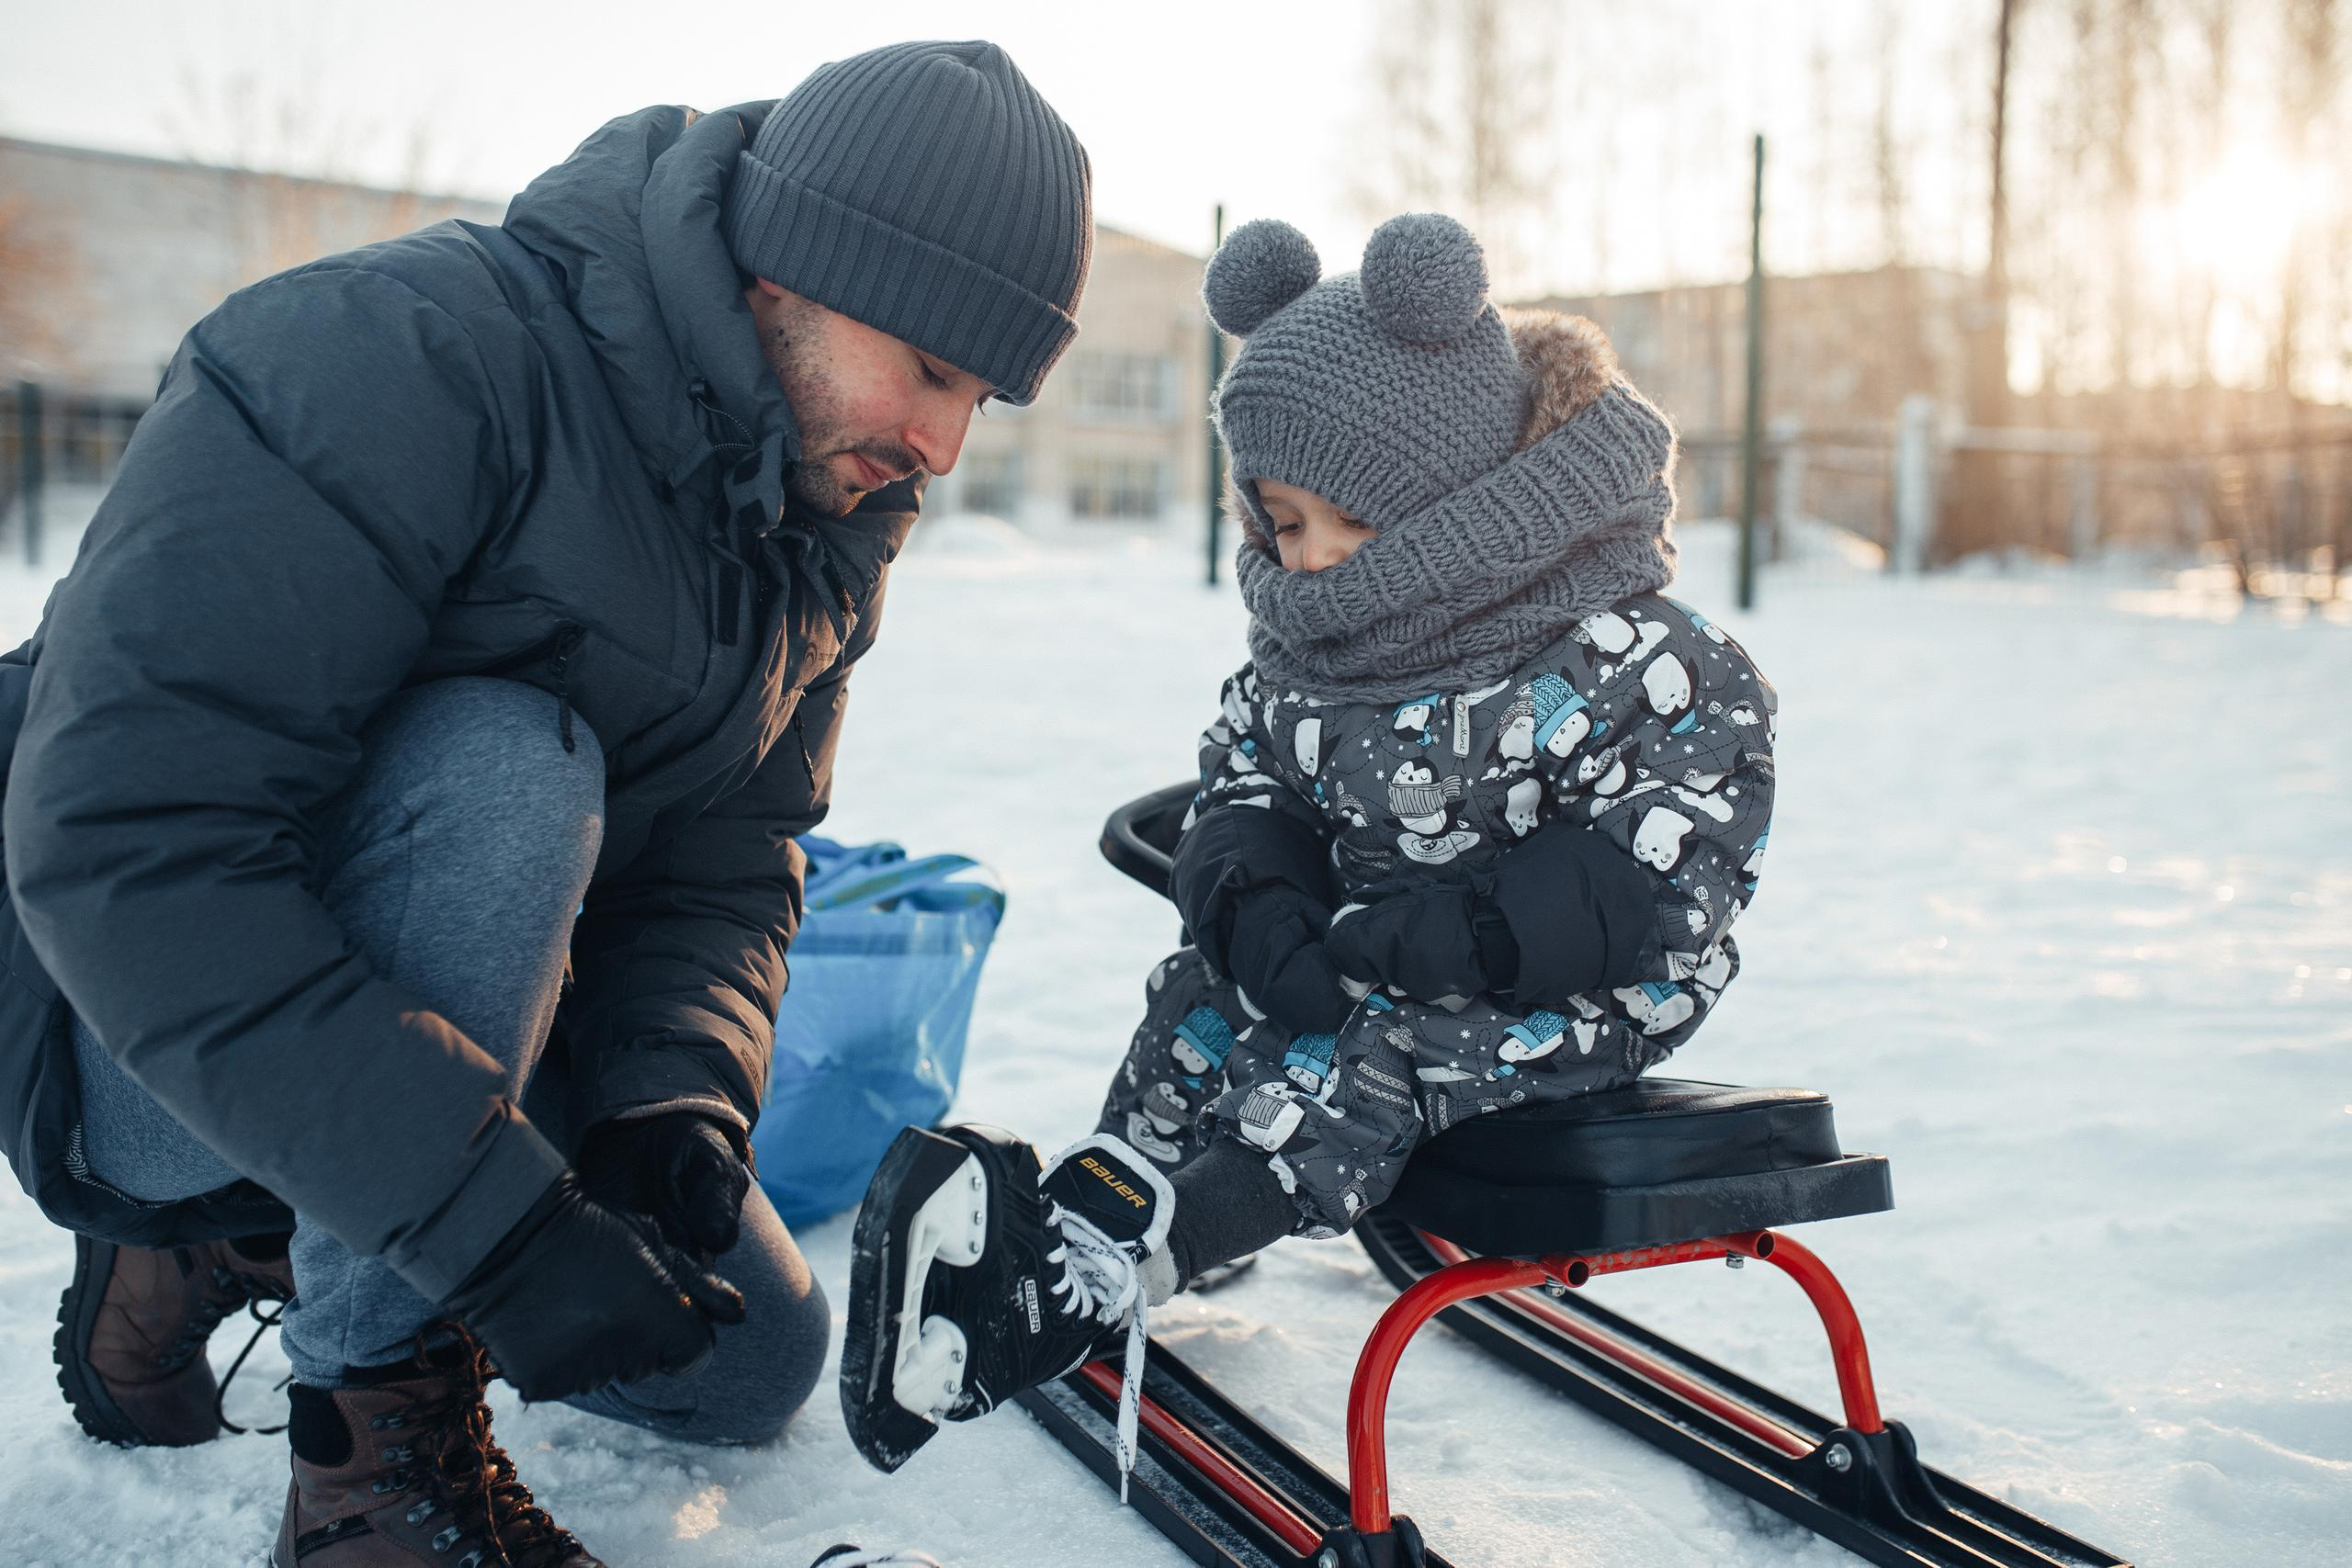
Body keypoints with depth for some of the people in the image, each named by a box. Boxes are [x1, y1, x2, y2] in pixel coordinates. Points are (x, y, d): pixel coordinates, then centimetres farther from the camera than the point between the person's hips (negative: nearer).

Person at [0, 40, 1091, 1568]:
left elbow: (731, 858, 0)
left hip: (468, 1036, 7)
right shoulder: (404, 354, -29)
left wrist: (675, 1096, -22)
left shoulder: (832, 524, -3)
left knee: (756, 1362, 8)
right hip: (156, 1041, -7)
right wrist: (492, 1215, -39)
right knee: (501, 761, -35)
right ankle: (373, 1440, -19)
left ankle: (241, 1254, 17)